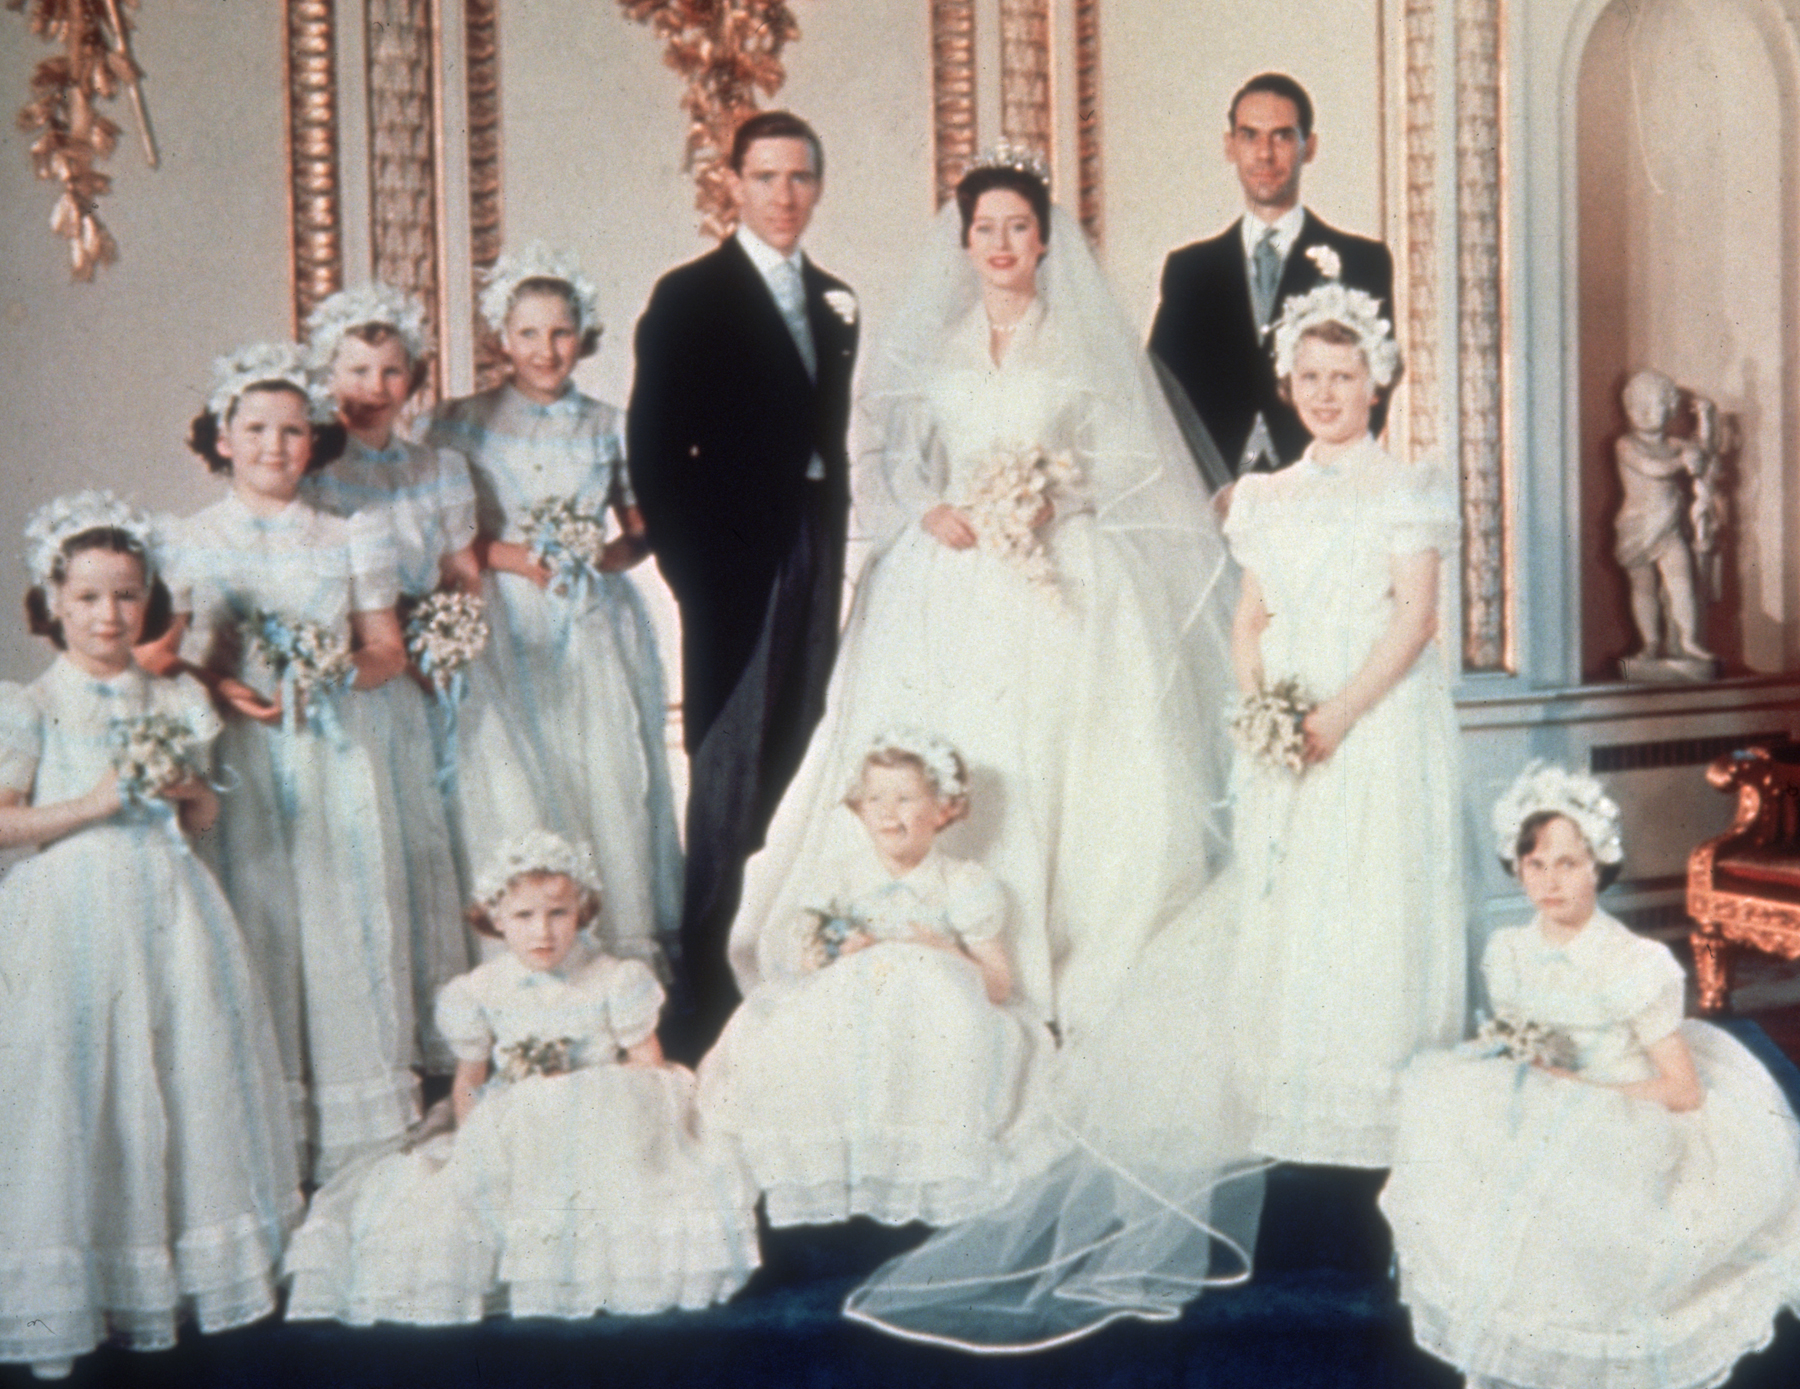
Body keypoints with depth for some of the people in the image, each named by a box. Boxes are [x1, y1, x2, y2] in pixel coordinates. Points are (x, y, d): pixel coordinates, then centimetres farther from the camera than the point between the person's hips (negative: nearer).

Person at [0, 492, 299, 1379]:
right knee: (81, 1090, -3)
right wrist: (92, 804, -14)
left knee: (187, 1078, 4)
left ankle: (182, 1268, 16)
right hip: (76, 914, -4)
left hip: (169, 908, 4)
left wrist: (188, 792, -4)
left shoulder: (178, 700, 11)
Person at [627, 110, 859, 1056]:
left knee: (796, 772, 7)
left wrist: (834, 546, 8)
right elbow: (653, 448, -6)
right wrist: (691, 569, -11)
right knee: (729, 782, -4)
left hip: (815, 560, 5)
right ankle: (706, 989, 4)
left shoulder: (834, 302, 16)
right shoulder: (690, 297, -2)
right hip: (736, 564, -5)